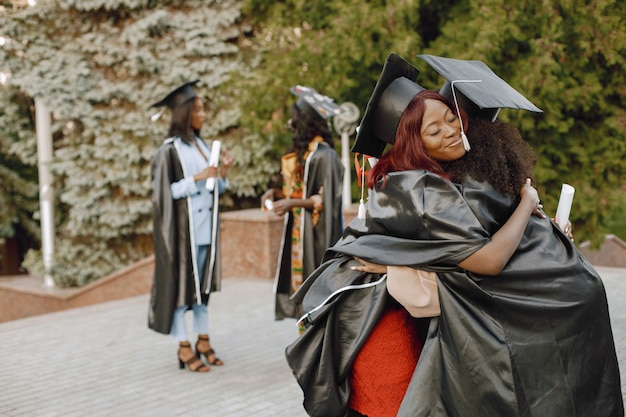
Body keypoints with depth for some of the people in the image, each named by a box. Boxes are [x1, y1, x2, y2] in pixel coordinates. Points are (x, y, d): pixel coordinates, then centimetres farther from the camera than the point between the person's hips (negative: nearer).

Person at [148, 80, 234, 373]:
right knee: (181, 283, 0)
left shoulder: (202, 146, 12)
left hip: (205, 227, 7)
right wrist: (197, 178, -18)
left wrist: (223, 172, -2)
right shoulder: (169, 151, -9)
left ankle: (203, 342, 22)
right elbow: (165, 192, -13)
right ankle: (184, 348, 9)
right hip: (182, 230, -7)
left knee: (202, 282, 12)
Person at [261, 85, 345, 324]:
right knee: (302, 287, 10)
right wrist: (277, 192, 3)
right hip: (298, 231, 9)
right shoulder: (300, 151, 12)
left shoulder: (323, 155, -15)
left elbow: (326, 199, -17)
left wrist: (293, 203, -20)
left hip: (316, 233, -9)